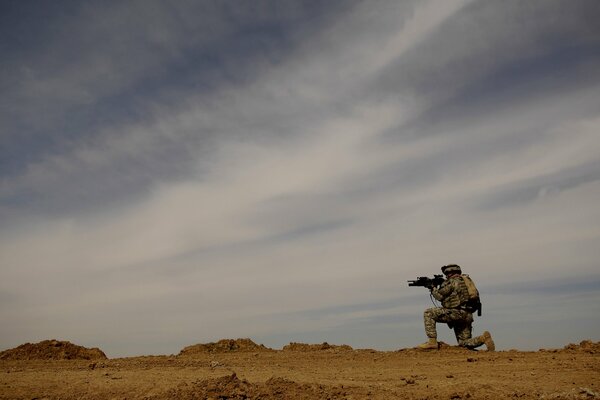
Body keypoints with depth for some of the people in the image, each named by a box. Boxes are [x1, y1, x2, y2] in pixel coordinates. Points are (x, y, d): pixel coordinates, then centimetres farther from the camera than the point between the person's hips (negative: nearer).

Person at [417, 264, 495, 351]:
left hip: (457, 313, -9)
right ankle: (483, 338, -6)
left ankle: (432, 342, -13)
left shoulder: (452, 281, -3)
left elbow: (439, 296, -3)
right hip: (467, 316, 9)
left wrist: (433, 289, 16)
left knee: (428, 313, -7)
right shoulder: (465, 281, 25)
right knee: (464, 344, 16)